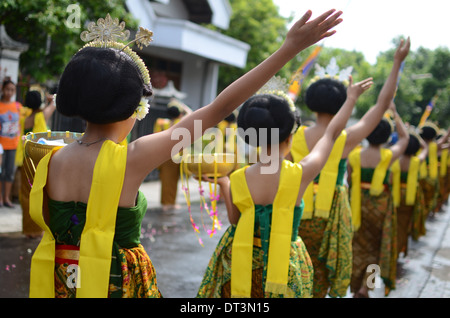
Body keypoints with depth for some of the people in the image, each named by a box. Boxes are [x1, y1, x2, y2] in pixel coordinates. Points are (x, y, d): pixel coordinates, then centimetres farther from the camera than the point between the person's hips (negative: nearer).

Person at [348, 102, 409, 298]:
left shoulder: (354, 155, -9)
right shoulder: (388, 156, -14)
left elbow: (349, 181, 3)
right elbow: (404, 138, 4)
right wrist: (394, 113, 9)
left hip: (358, 206, 3)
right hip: (380, 207, -3)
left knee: (359, 247, 18)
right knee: (378, 247, 14)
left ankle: (355, 289, 27)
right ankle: (364, 288, 3)